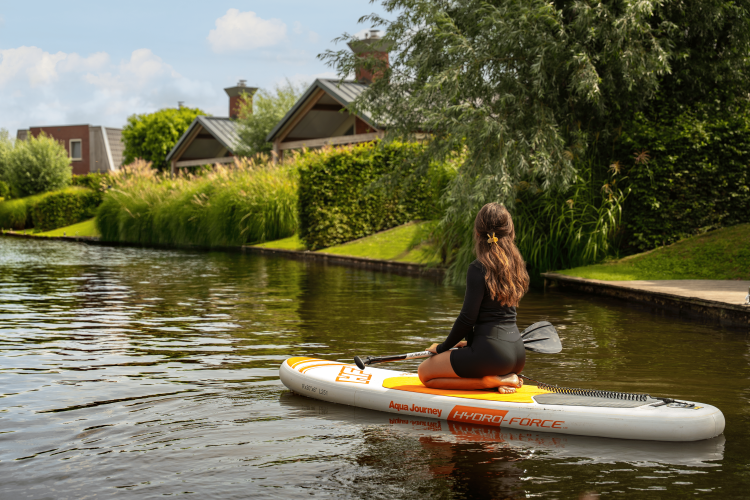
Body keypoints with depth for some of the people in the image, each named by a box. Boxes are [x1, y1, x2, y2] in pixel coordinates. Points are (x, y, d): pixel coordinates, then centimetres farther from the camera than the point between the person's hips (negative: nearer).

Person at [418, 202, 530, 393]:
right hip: (517, 353, 8)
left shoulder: (479, 268, -14)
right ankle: (504, 378, 6)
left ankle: (493, 381, -6)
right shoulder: (515, 264, 8)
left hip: (492, 353, -8)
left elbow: (468, 318, -14)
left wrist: (442, 347, 1)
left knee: (424, 372, 8)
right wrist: (471, 341, 23)